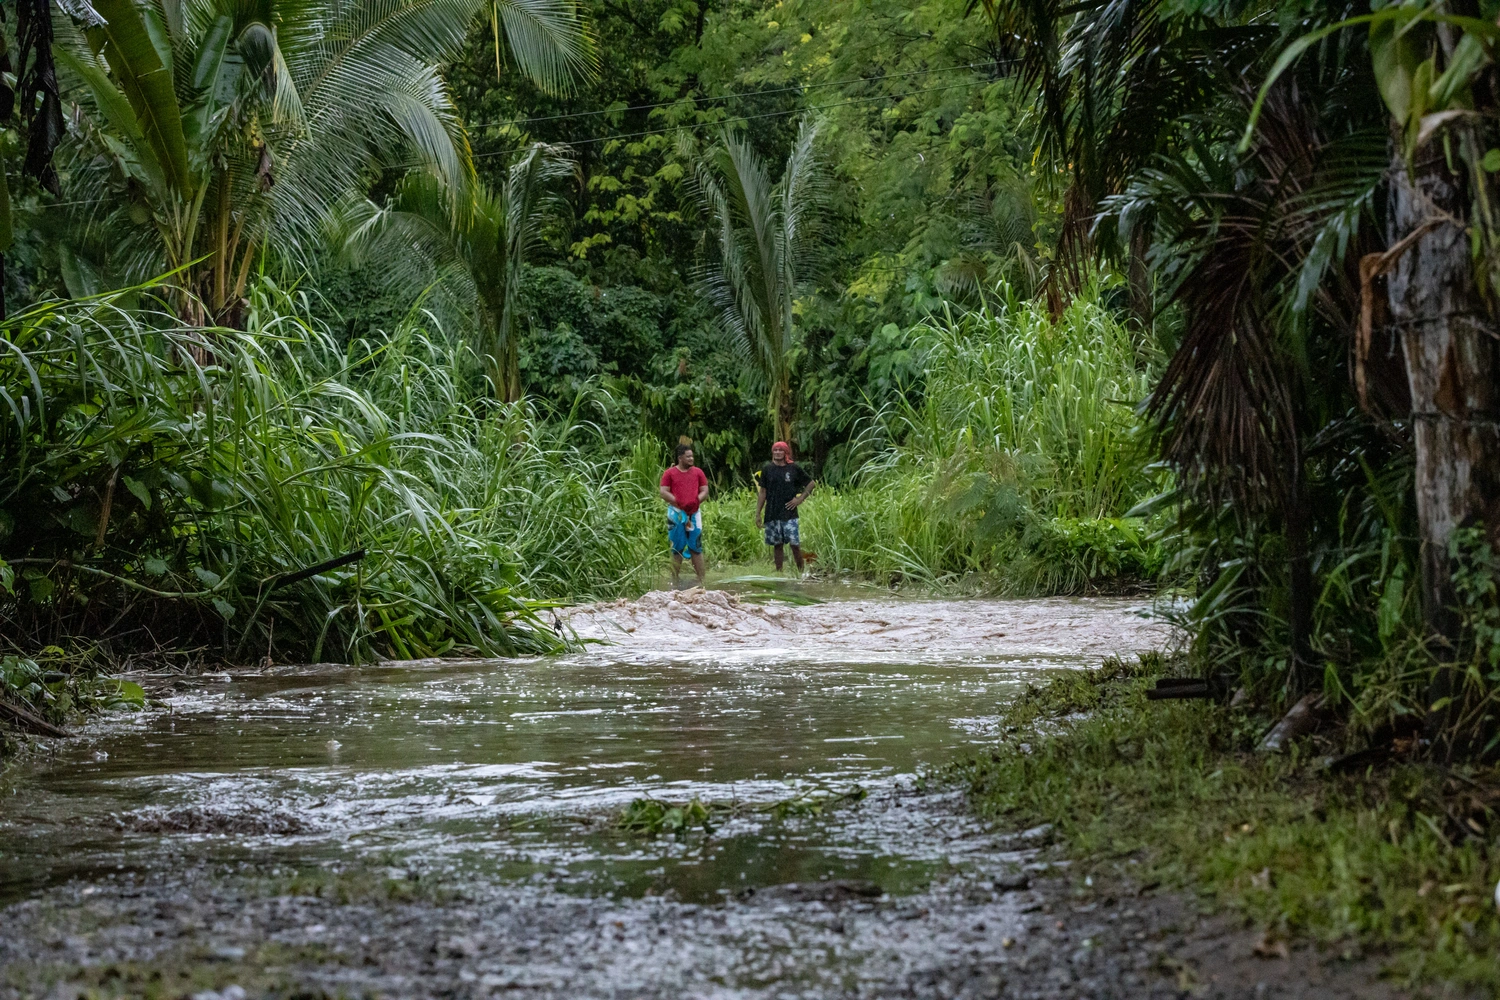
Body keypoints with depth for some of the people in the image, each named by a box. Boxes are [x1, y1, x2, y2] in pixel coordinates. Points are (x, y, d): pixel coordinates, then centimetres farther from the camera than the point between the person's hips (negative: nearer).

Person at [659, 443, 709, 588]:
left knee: (696, 548, 1)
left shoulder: (698, 472, 7)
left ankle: (701, 582, 2)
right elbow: (664, 493, -5)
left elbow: (705, 491, 6)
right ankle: (675, 583, 10)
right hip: (676, 513, -1)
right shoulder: (670, 473, 0)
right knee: (677, 548, 5)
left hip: (693, 513, 1)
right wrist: (678, 502, -17)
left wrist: (696, 500, -13)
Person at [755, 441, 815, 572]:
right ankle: (778, 572, 11)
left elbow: (811, 484, 11)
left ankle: (801, 572, 0)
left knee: (795, 544, -7)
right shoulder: (767, 469, 6)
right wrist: (757, 514, 4)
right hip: (772, 515, 2)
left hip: (789, 514, -2)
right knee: (777, 545, 5)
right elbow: (762, 492, 8)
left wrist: (800, 498, -1)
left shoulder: (794, 468, 2)